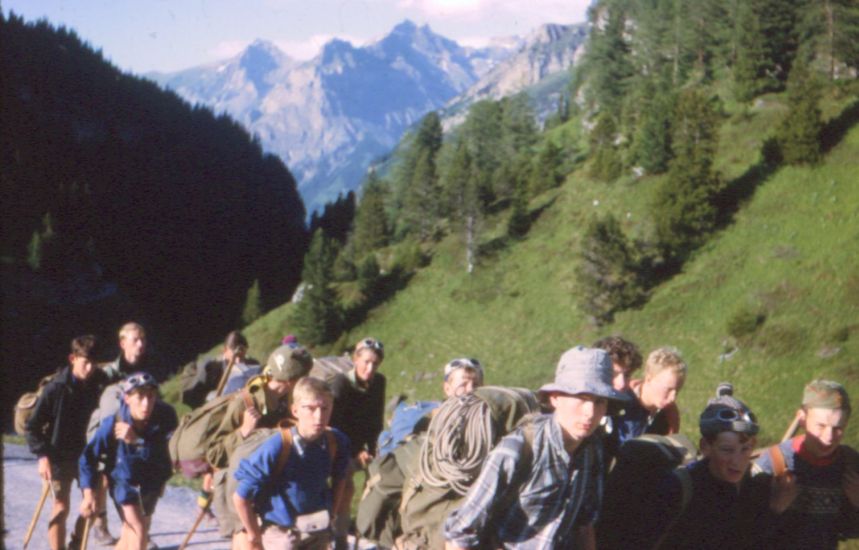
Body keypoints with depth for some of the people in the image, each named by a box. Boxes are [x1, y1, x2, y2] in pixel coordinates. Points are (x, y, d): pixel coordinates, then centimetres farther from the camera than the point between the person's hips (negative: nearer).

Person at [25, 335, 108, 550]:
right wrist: (42, 455, -18)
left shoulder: (99, 383, -6)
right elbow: (33, 426, -9)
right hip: (59, 457, -4)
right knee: (60, 508, -4)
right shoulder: (56, 389, -15)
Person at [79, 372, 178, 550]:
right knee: (139, 531, -16)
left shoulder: (166, 416, -25)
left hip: (151, 481, 3)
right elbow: (89, 456, -16)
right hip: (124, 480, -3)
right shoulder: (113, 423, -27)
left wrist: (136, 441, -42)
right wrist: (88, 493, -20)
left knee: (130, 535, 19)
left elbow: (167, 453, -32)